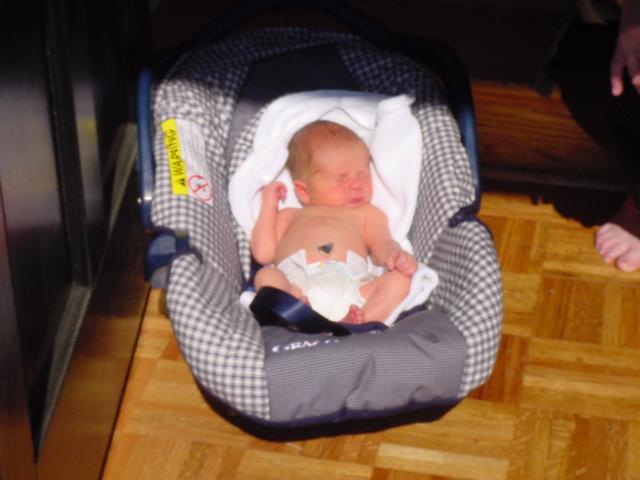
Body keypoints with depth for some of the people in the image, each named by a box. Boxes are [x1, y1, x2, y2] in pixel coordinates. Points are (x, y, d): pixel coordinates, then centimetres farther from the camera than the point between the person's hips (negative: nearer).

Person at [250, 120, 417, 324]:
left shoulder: (366, 213, 36)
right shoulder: (289, 216, 36)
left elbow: (382, 245, 16)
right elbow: (263, 254, 21)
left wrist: (396, 255, -8)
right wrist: (269, 204, 26)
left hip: (349, 285, 1)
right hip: (294, 287, 0)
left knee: (400, 277, -22)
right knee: (266, 276, -27)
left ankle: (360, 320, -46)